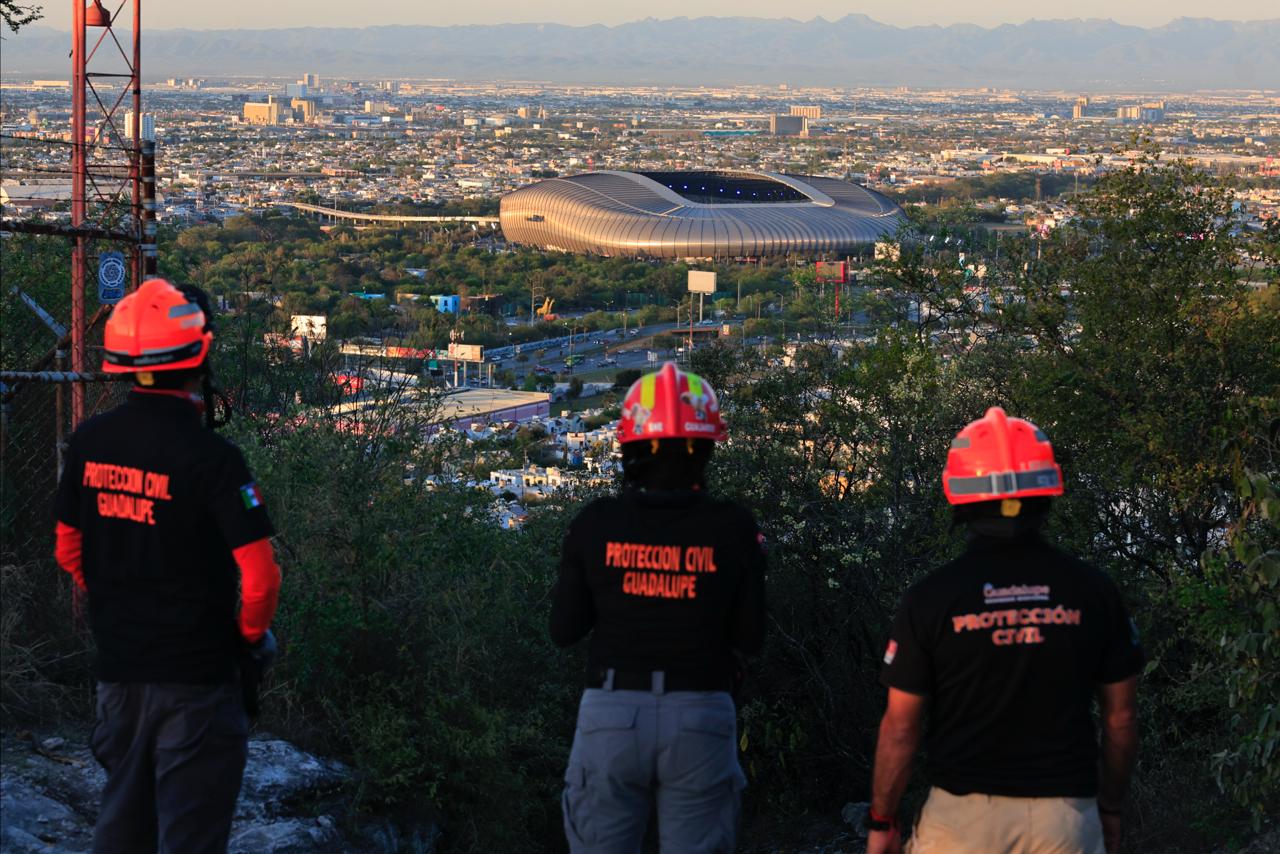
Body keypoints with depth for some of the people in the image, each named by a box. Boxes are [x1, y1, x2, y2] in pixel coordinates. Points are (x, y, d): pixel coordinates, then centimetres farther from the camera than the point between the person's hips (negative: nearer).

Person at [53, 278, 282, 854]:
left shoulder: (89, 443, -2)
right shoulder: (208, 456, -20)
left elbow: (69, 550, 8)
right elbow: (259, 575, -20)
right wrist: (253, 634, -2)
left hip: (117, 668, 6)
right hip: (195, 676, -6)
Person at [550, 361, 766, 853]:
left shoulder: (595, 525, -6)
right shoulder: (733, 530, -7)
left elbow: (564, 631, 2)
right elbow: (750, 639, 0)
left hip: (612, 715, 0)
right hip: (700, 719, 0)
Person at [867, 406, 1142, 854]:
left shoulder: (930, 599, -8)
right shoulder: (1092, 591, -2)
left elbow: (900, 728, -4)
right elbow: (1121, 717, 5)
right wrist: (1111, 808, 18)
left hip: (964, 816, -1)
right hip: (1065, 816, 2)